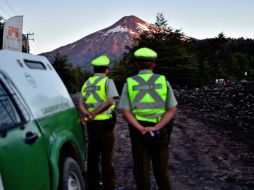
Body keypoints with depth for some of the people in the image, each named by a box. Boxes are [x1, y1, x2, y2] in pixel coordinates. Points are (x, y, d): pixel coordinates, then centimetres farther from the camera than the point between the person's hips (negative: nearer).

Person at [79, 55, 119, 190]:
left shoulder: (87, 83, 13)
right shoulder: (107, 81, -6)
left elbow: (81, 104, 3)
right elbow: (110, 101, -21)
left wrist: (88, 114, -12)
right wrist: (95, 113, -19)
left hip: (91, 123, 6)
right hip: (104, 122, -6)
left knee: (92, 154, 14)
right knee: (106, 156, 1)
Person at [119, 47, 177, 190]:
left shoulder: (129, 83, -3)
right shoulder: (163, 81, -2)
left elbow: (125, 111, -11)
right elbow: (172, 110, -8)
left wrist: (141, 129, -17)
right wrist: (156, 128, -15)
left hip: (138, 131, 0)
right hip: (160, 131, 0)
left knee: (141, 168, 11)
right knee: (161, 167, 14)